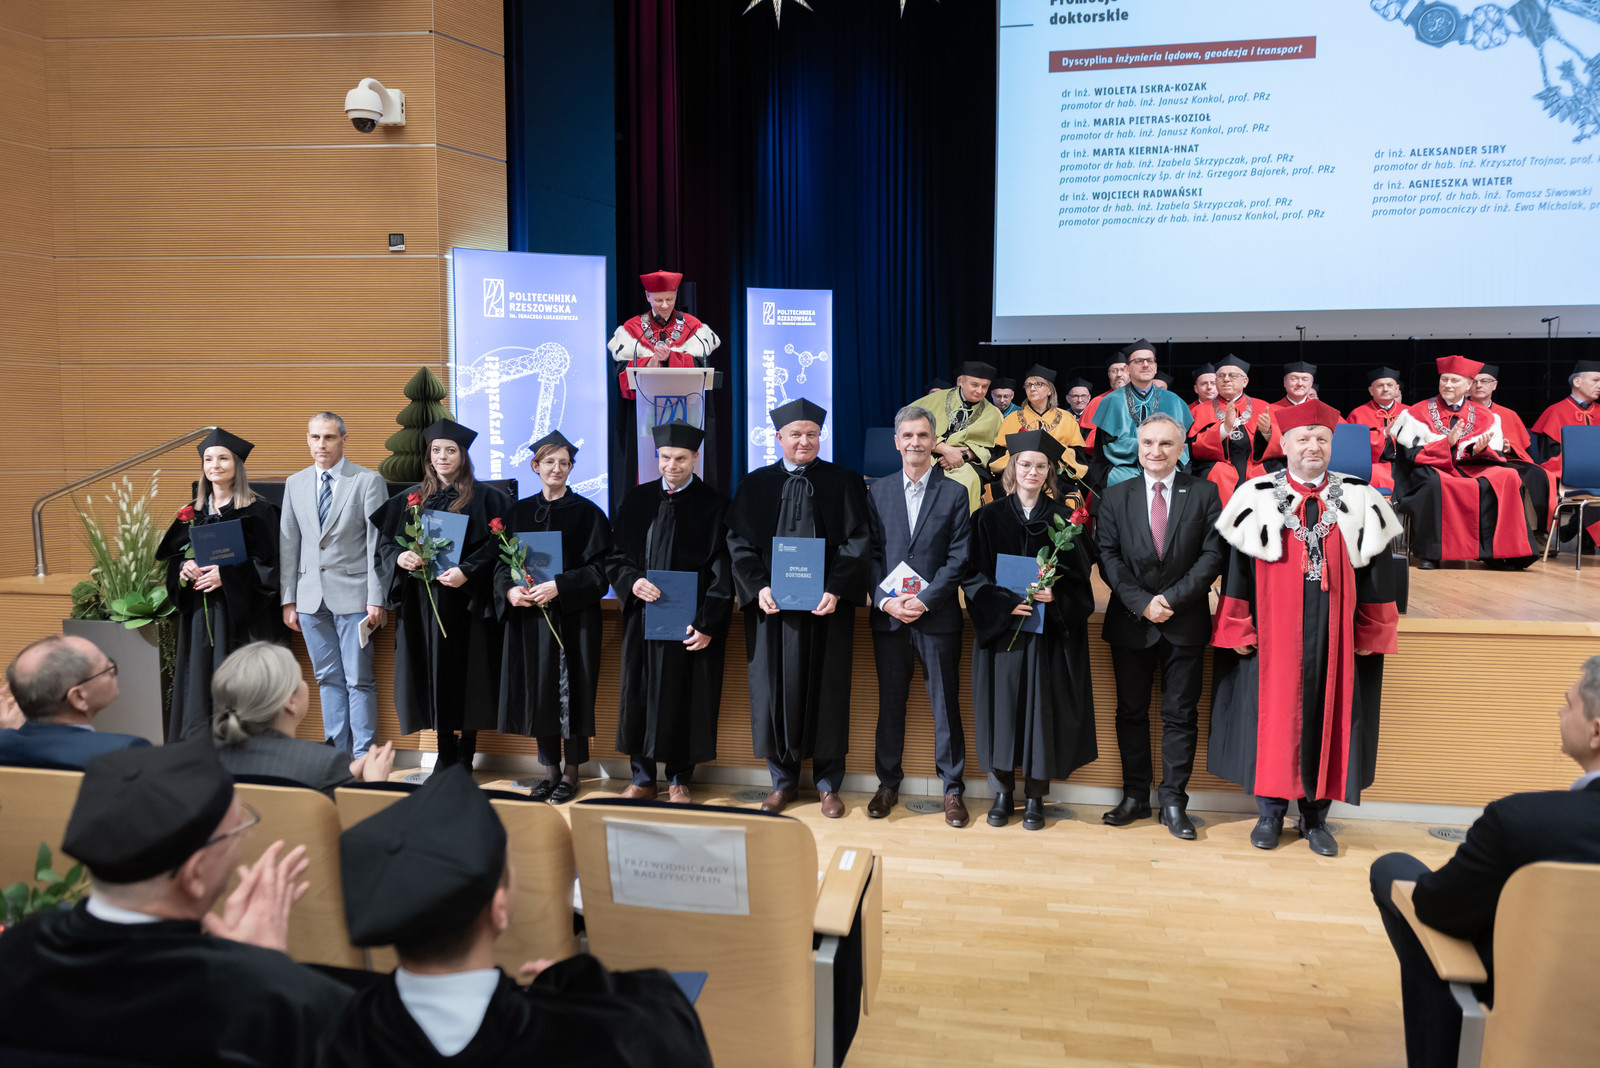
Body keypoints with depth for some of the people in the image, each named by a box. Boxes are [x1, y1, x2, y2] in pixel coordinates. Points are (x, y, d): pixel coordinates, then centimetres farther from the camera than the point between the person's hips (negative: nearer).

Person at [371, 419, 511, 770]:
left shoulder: (483, 498, -1)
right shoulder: (412, 498, 11)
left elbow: (496, 543, -8)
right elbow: (384, 540, 12)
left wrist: (467, 571, -20)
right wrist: (399, 557, -10)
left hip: (466, 599, -3)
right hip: (423, 600, 4)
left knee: (466, 672, 0)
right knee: (433, 672, 5)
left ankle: (466, 756, 10)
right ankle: (445, 752, 16)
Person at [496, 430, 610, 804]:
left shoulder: (587, 512, -2)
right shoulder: (520, 512, 10)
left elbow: (598, 570, -8)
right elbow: (502, 562, 8)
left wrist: (558, 587, -20)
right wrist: (510, 590, -12)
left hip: (573, 617, -3)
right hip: (528, 616, 4)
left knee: (571, 691, 0)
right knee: (538, 691, 7)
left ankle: (571, 774, 13)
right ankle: (550, 770, 20)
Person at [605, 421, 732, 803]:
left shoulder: (713, 505, -2)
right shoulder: (637, 500, 9)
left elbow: (721, 571, -7)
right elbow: (616, 555, 10)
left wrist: (707, 624, -15)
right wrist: (631, 582, -11)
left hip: (688, 622, -3)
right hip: (642, 616, 4)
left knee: (684, 698, 2)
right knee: (640, 694, 8)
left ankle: (680, 780, 17)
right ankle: (642, 779, 21)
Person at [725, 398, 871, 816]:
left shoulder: (843, 482, 4)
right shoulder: (755, 484, 8)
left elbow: (856, 541, -2)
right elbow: (739, 542, 3)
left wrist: (835, 590, -15)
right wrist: (758, 587, -12)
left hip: (826, 605, -1)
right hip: (771, 604, 1)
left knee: (826, 689, 4)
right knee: (776, 688, 5)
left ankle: (829, 784, 16)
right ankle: (783, 780, 20)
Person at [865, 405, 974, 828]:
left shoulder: (954, 494, 2)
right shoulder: (878, 491, 9)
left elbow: (959, 559, -3)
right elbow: (870, 552, 5)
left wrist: (924, 600, -13)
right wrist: (885, 599, -9)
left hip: (937, 617, -2)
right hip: (887, 615, 2)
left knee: (945, 704, 4)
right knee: (890, 702, 10)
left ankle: (953, 788, 16)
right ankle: (888, 784, 23)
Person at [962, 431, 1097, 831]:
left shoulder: (1064, 520, 5)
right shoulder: (988, 517, 4)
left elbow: (1079, 577, 4)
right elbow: (973, 575, 0)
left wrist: (1055, 595, -16)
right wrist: (1005, 603, -15)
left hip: (1048, 633, 0)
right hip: (1000, 629, 0)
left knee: (1041, 708, 1)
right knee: (1002, 706, 2)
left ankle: (1035, 796, 12)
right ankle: (1003, 791, 15)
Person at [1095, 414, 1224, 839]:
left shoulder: (1204, 494, 1)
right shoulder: (1116, 497, 5)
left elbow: (1213, 555, -5)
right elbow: (1109, 557, -1)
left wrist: (1173, 599, -14)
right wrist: (1142, 603, -12)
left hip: (1185, 623, -1)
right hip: (1130, 622, 2)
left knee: (1181, 716, 5)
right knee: (1131, 712, 9)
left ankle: (1174, 802, 14)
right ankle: (1135, 796, 21)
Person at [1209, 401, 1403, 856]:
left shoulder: (1358, 500, 4)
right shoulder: (1257, 498, -1)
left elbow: (1372, 567, 7)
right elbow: (1238, 566, 0)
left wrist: (1372, 634, 4)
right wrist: (1240, 631, -4)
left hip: (1335, 634, 2)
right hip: (1274, 634, -1)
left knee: (1328, 718, 7)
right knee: (1273, 716, 4)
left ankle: (1316, 816, 20)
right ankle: (1271, 812, 19)